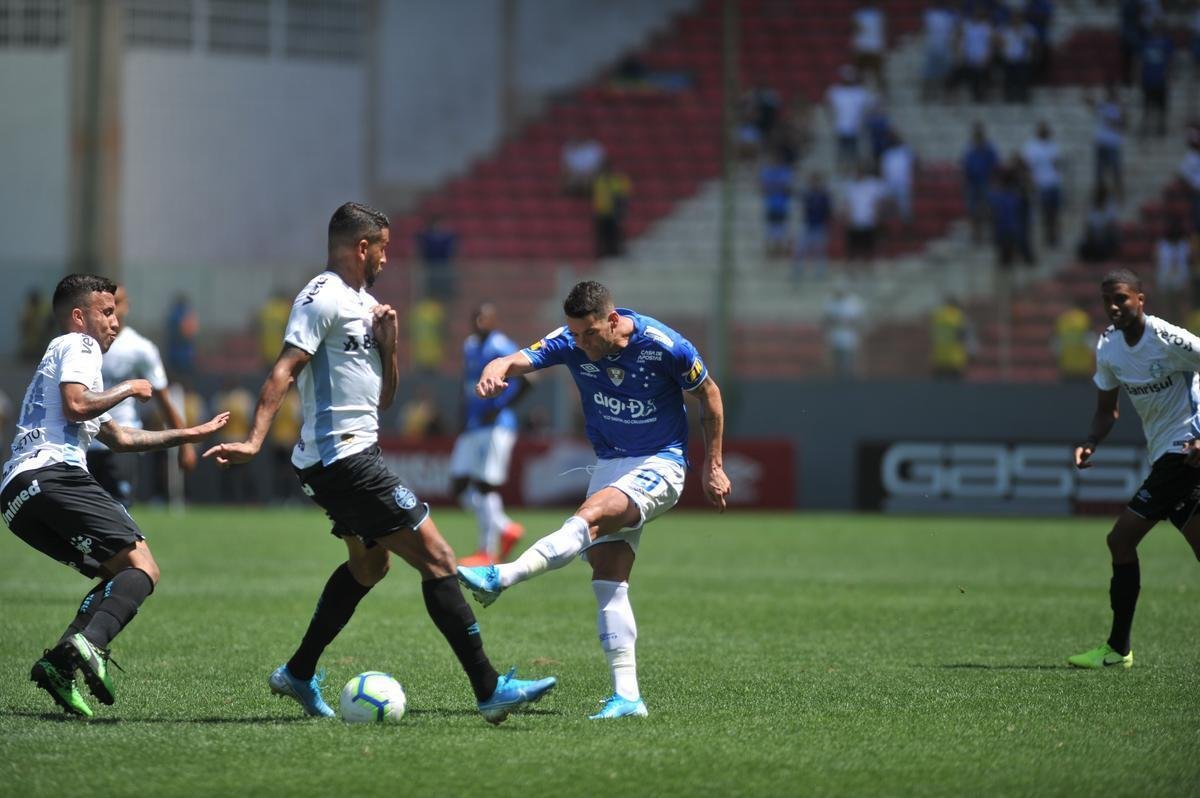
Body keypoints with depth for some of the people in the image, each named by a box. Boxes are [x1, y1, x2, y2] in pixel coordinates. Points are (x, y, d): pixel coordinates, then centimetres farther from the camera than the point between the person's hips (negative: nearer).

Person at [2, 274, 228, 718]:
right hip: (53, 473, -9)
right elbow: (75, 405, -11)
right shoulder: (78, 345, 9)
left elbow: (118, 438, 43)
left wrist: (189, 434, 45)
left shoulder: (58, 356, 38)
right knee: (142, 568, -13)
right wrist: (129, 390, 6)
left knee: (119, 574, 13)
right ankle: (89, 645, -38)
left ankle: (60, 663, -8)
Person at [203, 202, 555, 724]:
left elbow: (384, 399, 18)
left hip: (356, 453, 11)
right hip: (343, 459, -11)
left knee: (368, 565, 28)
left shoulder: (364, 303, 17)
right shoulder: (322, 299, -12)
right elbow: (283, 373, -22)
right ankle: (489, 690, -14)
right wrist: (254, 441, -33)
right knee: (437, 558, -12)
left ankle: (298, 675, 36)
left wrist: (388, 344, 1)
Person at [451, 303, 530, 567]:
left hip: (495, 427, -9)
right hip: (472, 427, 9)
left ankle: (488, 551, 1)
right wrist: (465, 417, 14)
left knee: (484, 485, -8)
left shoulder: (499, 347, -11)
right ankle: (506, 529, 21)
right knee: (459, 488, 5)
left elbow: (526, 379, -19)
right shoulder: (469, 346, 15)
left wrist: (499, 409, -19)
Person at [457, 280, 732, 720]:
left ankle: (500, 578, -45)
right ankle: (627, 696, -7)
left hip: (659, 465, -5)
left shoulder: (666, 346, -17)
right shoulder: (571, 342, -8)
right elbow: (519, 359, -24)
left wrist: (713, 465, 3)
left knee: (590, 516, -32)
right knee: (608, 582, -6)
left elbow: (709, 394, -1)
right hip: (609, 465, 5)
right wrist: (495, 372, -49)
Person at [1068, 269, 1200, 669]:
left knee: (1122, 538, -11)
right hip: (1164, 454, 9)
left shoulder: (1167, 338, -16)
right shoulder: (1109, 347, 8)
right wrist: (1091, 443, -4)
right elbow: (1107, 409, 16)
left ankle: (1117, 648, -5)